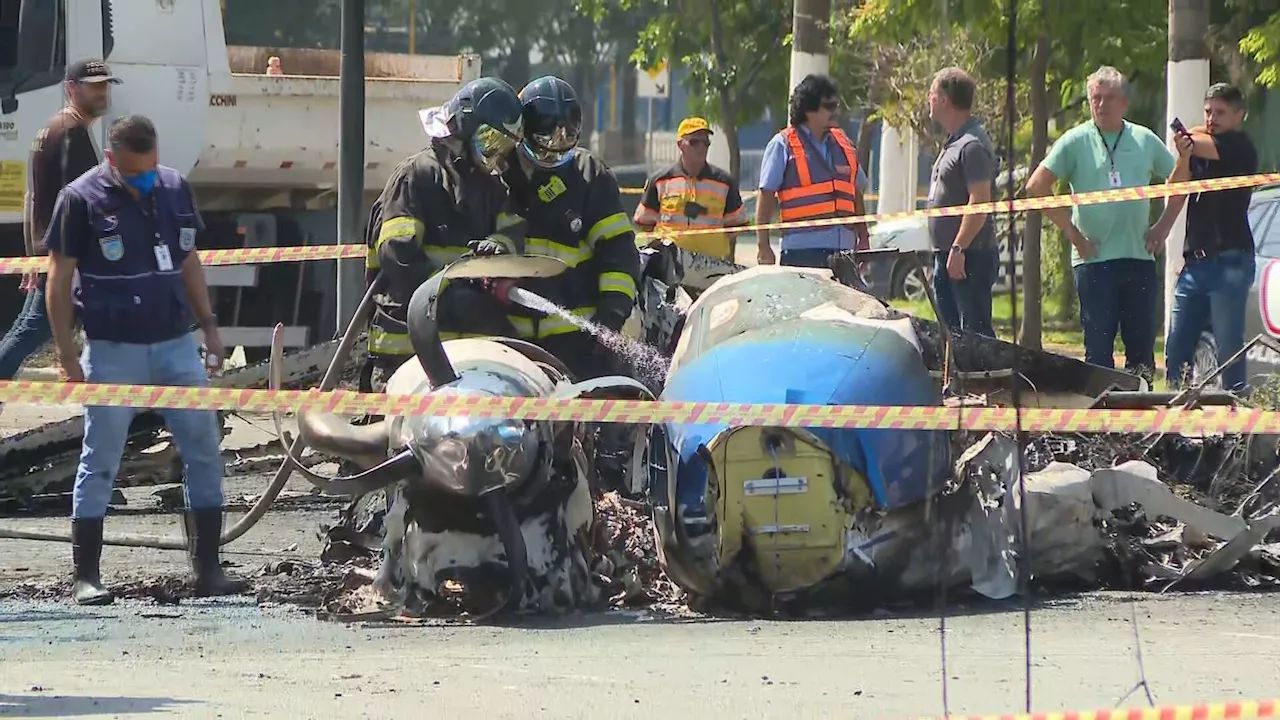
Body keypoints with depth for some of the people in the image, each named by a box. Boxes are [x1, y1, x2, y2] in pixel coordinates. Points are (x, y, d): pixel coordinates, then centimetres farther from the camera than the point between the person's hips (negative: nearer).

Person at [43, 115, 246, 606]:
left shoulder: (175, 188, 7)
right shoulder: (82, 199, -7)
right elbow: (59, 279, -5)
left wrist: (208, 324, 13)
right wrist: (66, 354, -8)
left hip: (176, 344, 5)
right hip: (113, 351, -5)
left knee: (204, 451, 3)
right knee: (100, 461, 0)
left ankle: (207, 568, 10)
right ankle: (86, 576, 6)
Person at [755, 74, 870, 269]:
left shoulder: (844, 145, 17)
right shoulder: (783, 145, 0)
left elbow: (856, 195, 24)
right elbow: (766, 197, -2)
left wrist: (864, 238, 18)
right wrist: (763, 247, -8)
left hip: (843, 249, 5)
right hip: (802, 251, -5)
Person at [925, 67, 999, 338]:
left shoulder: (973, 146, -14)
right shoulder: (954, 143, 19)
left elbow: (979, 202, -22)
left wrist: (958, 249, -25)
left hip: (969, 257, -11)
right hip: (946, 256, 11)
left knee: (975, 332, -12)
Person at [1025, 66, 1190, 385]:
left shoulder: (1145, 140, 10)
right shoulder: (1076, 141, 1)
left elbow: (1180, 180, 21)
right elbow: (1036, 186, -4)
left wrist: (1163, 227, 9)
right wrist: (1072, 232, -6)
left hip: (1139, 258, 3)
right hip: (1094, 259, -3)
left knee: (1142, 346, 4)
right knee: (1099, 347, -3)